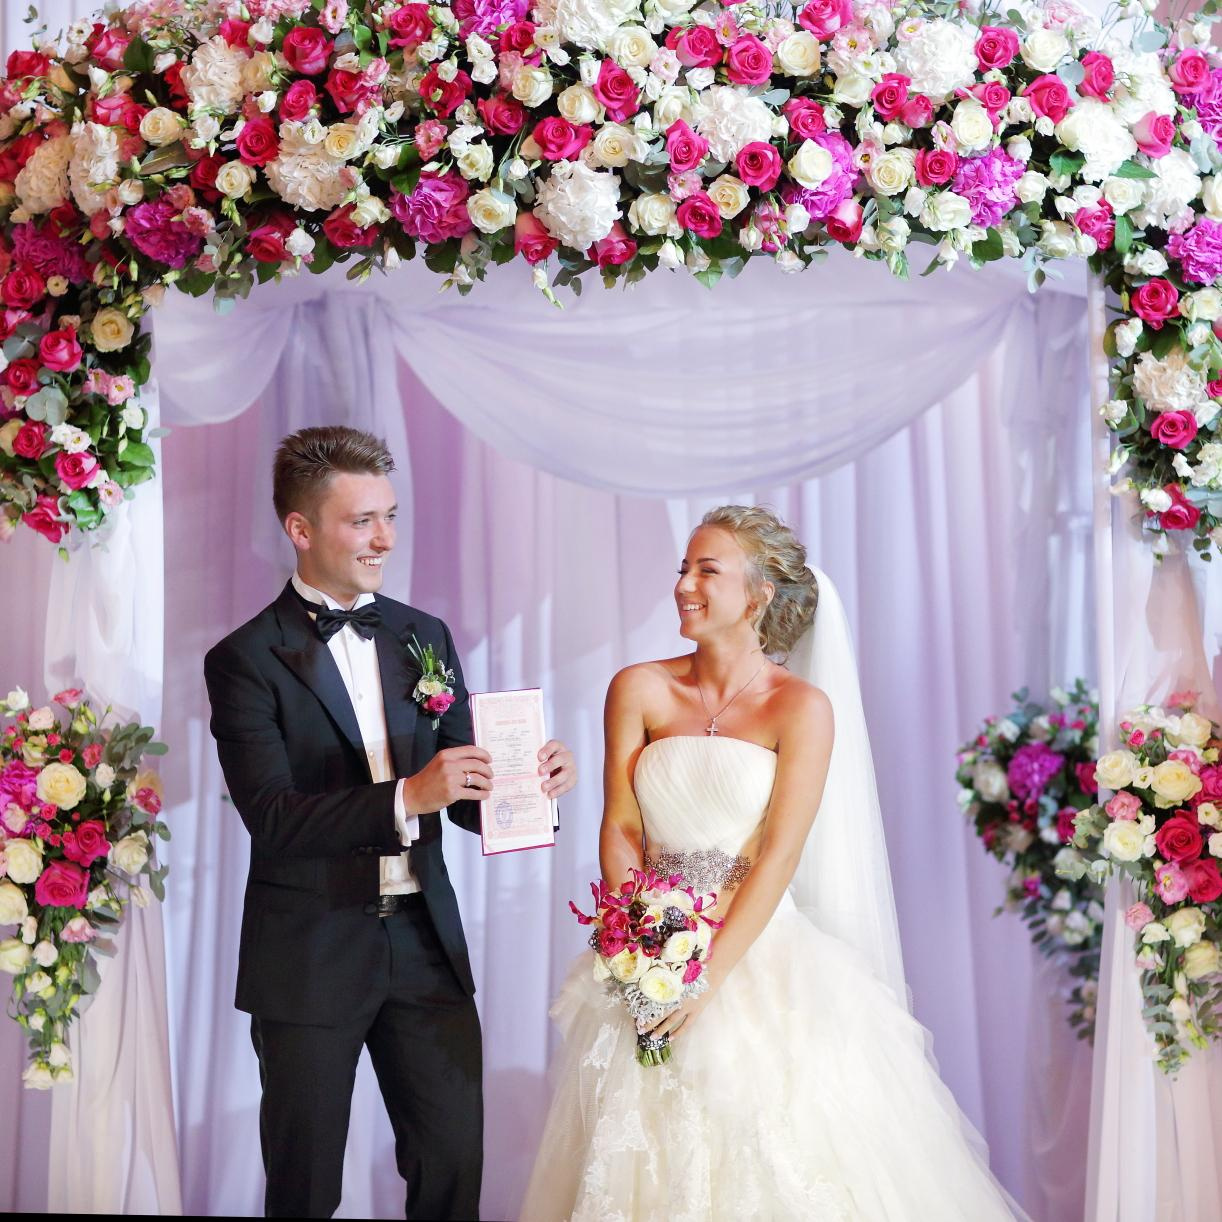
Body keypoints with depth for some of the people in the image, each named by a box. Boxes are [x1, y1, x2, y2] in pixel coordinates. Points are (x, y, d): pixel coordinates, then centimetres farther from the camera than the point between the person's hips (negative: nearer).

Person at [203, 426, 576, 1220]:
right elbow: (274, 821, -18)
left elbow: (466, 797, 8)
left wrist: (530, 783, -14)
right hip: (310, 956, -4)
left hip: (425, 942, 4)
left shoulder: (425, 637, 8)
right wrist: (406, 797, -30)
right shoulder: (247, 660, -8)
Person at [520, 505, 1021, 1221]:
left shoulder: (803, 706, -7)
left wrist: (705, 975, -18)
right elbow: (620, 829, -1)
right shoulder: (640, 690, 2)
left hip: (760, 957, -3)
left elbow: (779, 856, -12)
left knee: (765, 1155, -2)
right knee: (647, 1157, 6)